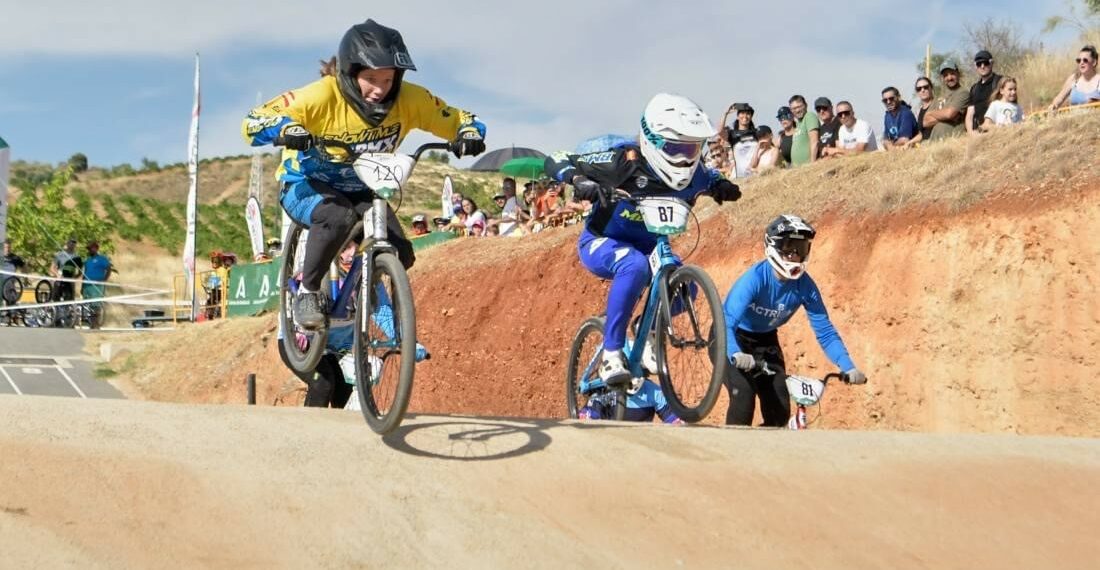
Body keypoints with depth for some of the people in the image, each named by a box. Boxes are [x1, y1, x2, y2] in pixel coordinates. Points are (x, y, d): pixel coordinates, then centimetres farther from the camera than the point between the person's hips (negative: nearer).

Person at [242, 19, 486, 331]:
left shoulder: (409, 99, -18)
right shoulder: (322, 96, -28)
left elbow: (458, 119, -9)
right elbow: (254, 121, -28)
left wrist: (469, 134, -32)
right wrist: (287, 129, -49)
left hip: (362, 191, 4)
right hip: (306, 185, -4)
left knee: (400, 254, -15)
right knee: (338, 217, -38)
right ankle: (308, 292, -15)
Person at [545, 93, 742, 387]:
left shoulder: (691, 175, -13)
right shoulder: (625, 163, -27)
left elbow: (710, 177, 13)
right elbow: (556, 161, -22)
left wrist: (722, 185, -12)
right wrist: (579, 181, -45)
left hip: (648, 246, 6)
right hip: (601, 243, -6)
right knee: (635, 265, -39)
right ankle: (611, 354, -32)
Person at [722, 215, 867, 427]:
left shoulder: (805, 286, -19)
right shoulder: (754, 279, -32)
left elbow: (825, 332, -13)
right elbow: (726, 323, -42)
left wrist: (849, 368, -27)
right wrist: (736, 355, -62)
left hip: (765, 340, 5)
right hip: (733, 339, -5)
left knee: (779, 411, -6)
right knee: (744, 396, -27)